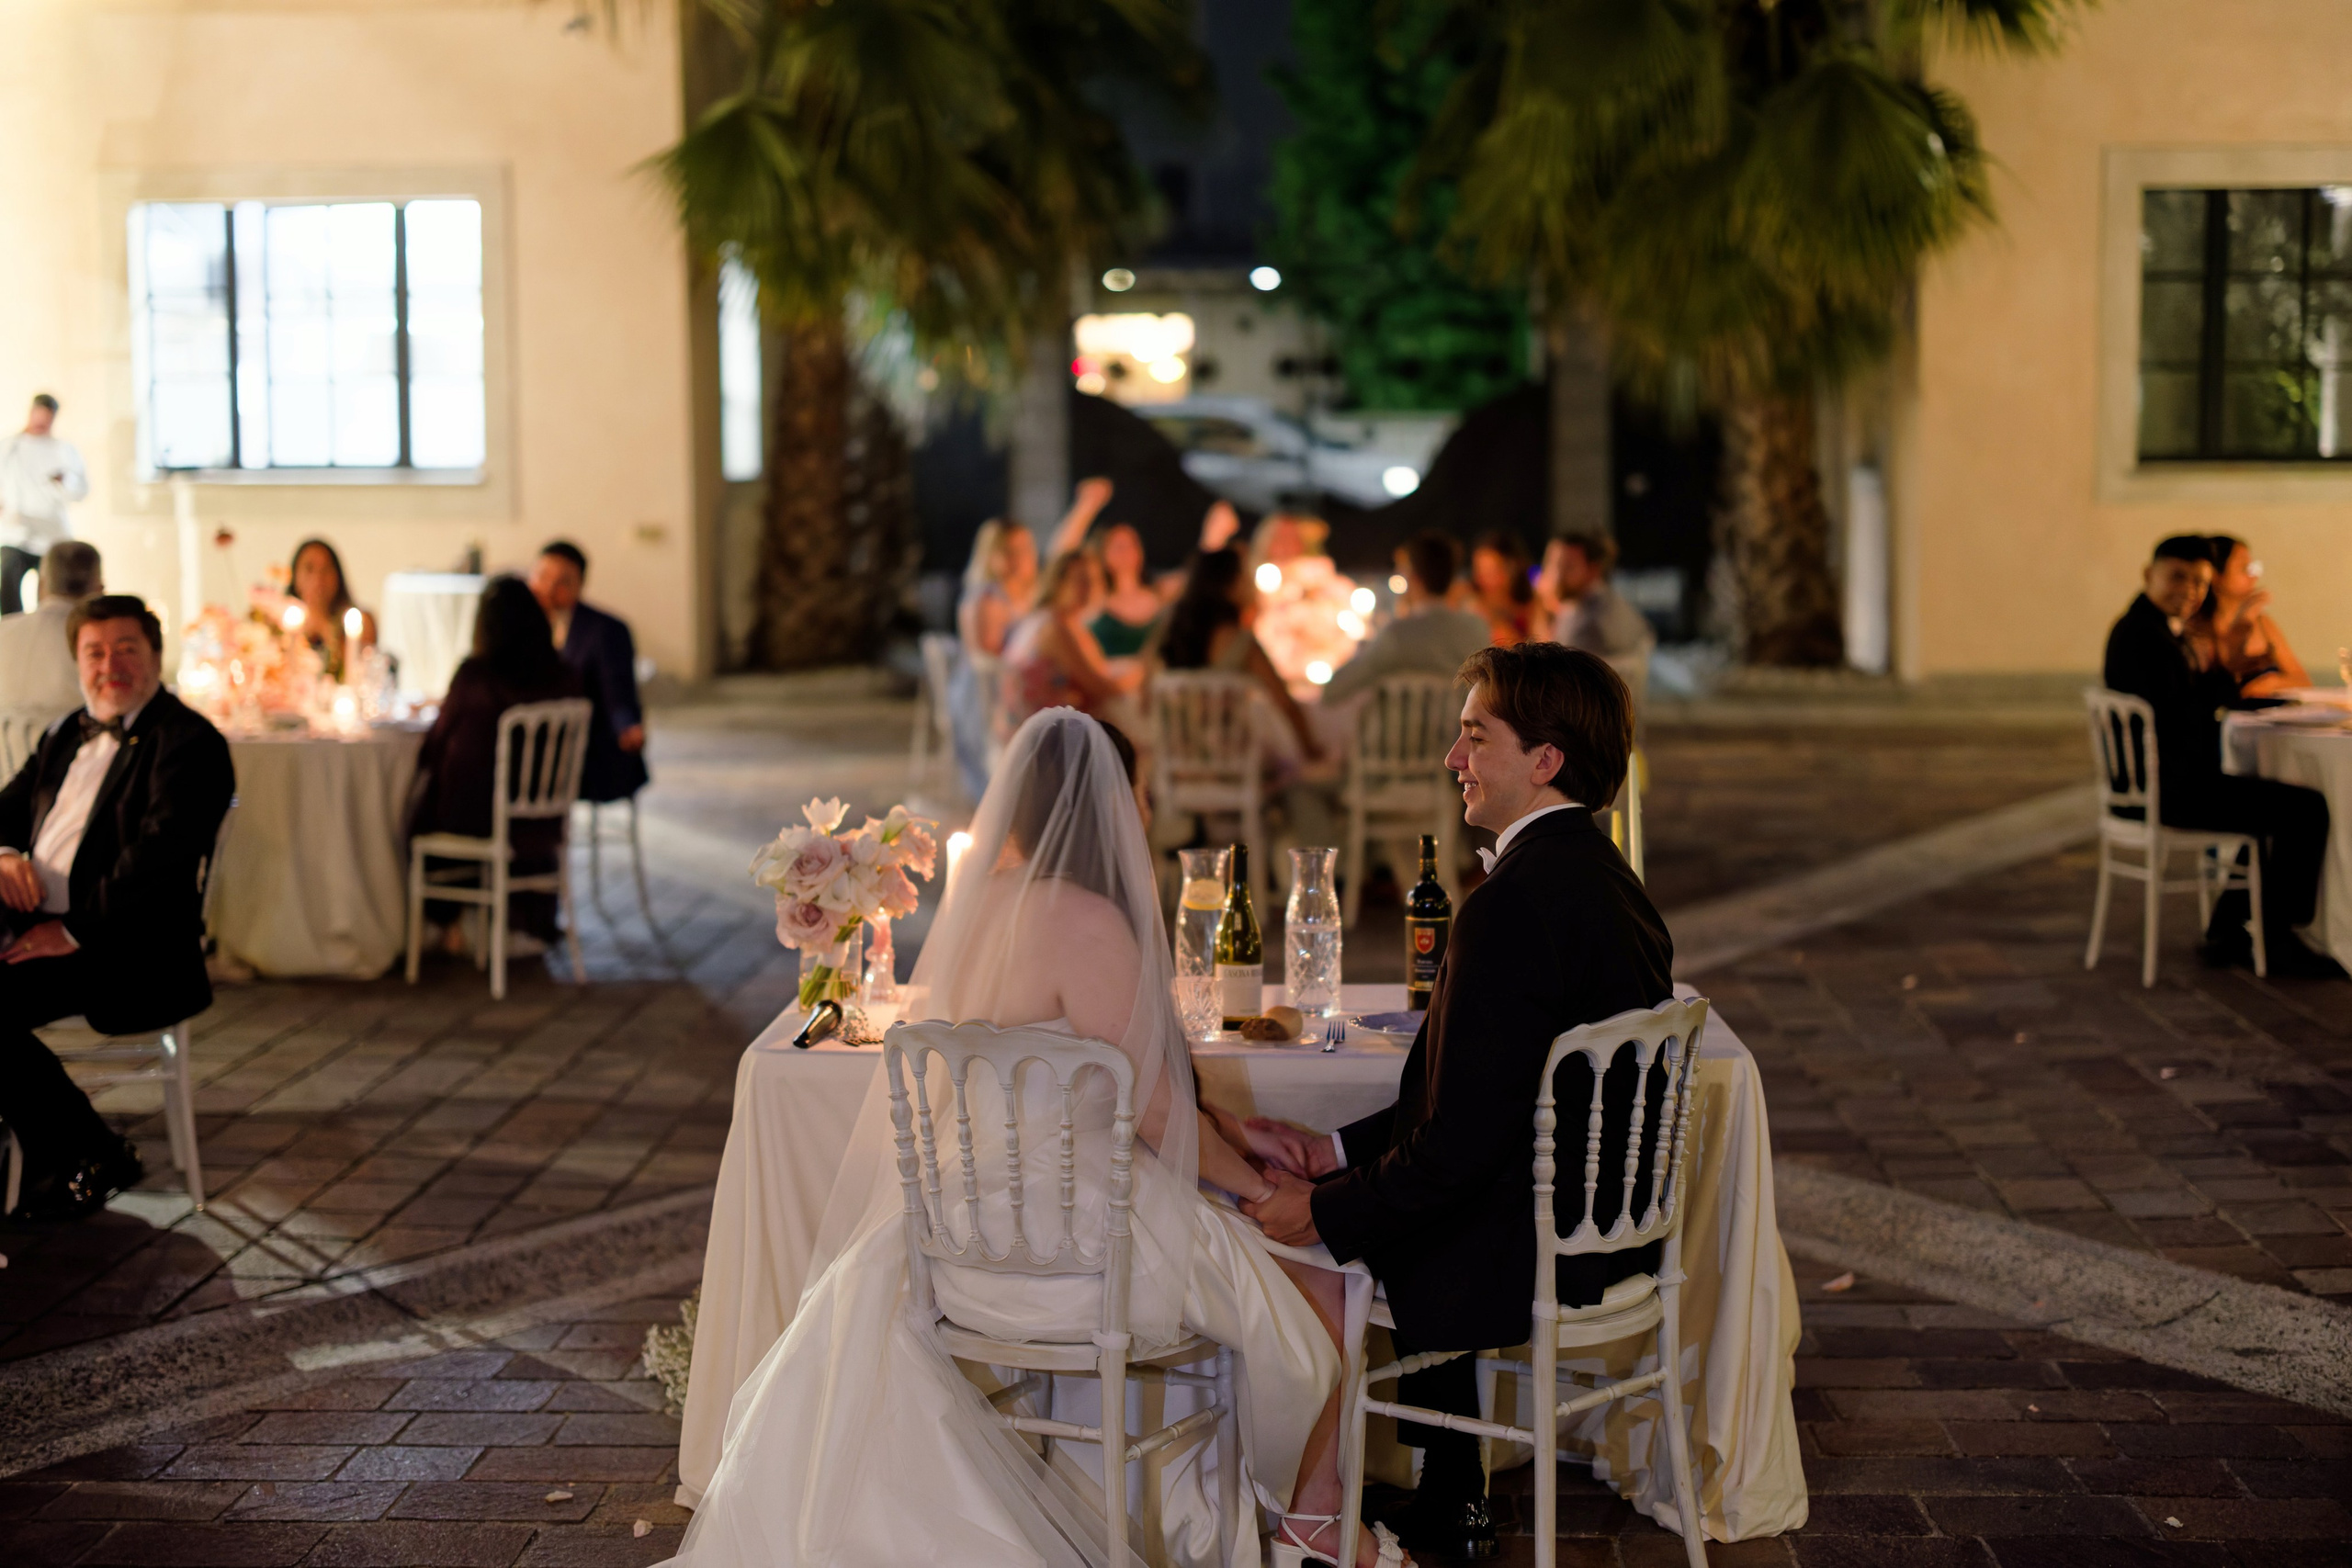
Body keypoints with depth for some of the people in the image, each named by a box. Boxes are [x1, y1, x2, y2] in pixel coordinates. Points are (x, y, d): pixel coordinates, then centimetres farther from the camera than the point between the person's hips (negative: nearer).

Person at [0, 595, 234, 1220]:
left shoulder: (190, 742, -7)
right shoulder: (67, 734, 20)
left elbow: (159, 855, -18)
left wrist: (75, 930, -21)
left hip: (128, 955, -8)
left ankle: (90, 1158, -7)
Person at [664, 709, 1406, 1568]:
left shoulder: (977, 896, 5)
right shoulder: (1086, 922, -22)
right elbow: (1153, 1112, -15)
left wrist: (1215, 1126, 12)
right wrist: (1254, 1181, 1)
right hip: (1062, 1233, -9)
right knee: (1321, 1277, 6)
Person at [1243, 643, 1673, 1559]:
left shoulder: (1514, 904, -25)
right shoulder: (1606, 880, 6)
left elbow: (1462, 1143, -25)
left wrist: (1324, 1209, -12)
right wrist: (1340, 1150, 8)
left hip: (1530, 1256, -9)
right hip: (1611, 1227, 9)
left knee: (1285, 1242, 10)